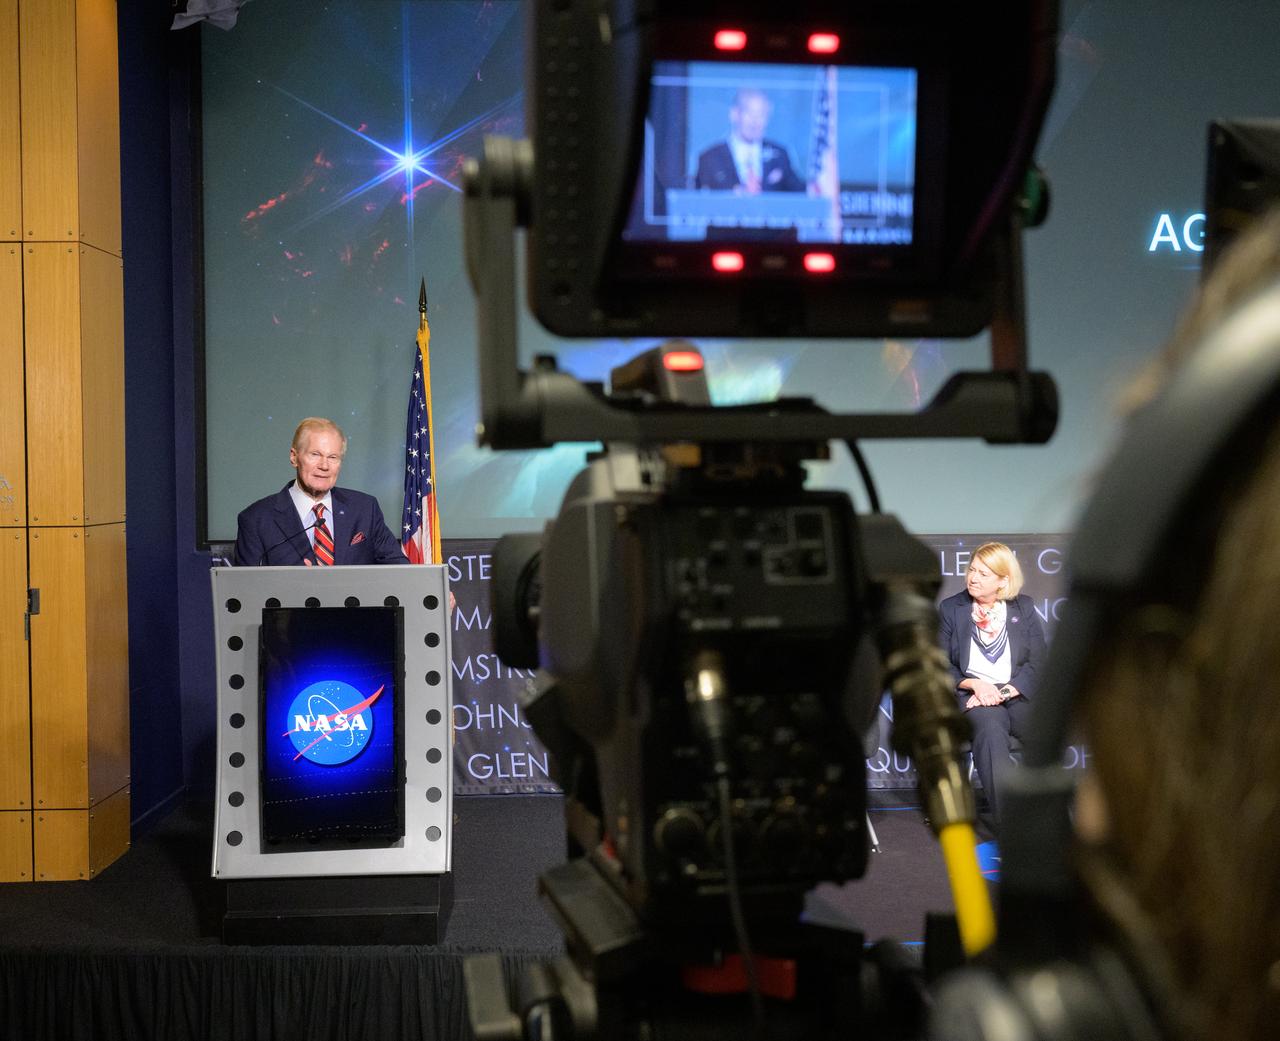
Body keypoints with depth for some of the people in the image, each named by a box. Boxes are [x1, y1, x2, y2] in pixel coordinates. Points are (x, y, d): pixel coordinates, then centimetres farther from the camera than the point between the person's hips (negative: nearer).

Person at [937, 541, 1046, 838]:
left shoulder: (1023, 608, 13)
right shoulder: (950, 608, 11)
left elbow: (1037, 663, 5)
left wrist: (1005, 691, -11)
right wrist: (975, 684, -12)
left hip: (1017, 692, 2)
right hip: (972, 693, -2)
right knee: (991, 727, -36)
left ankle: (992, 821, -24)